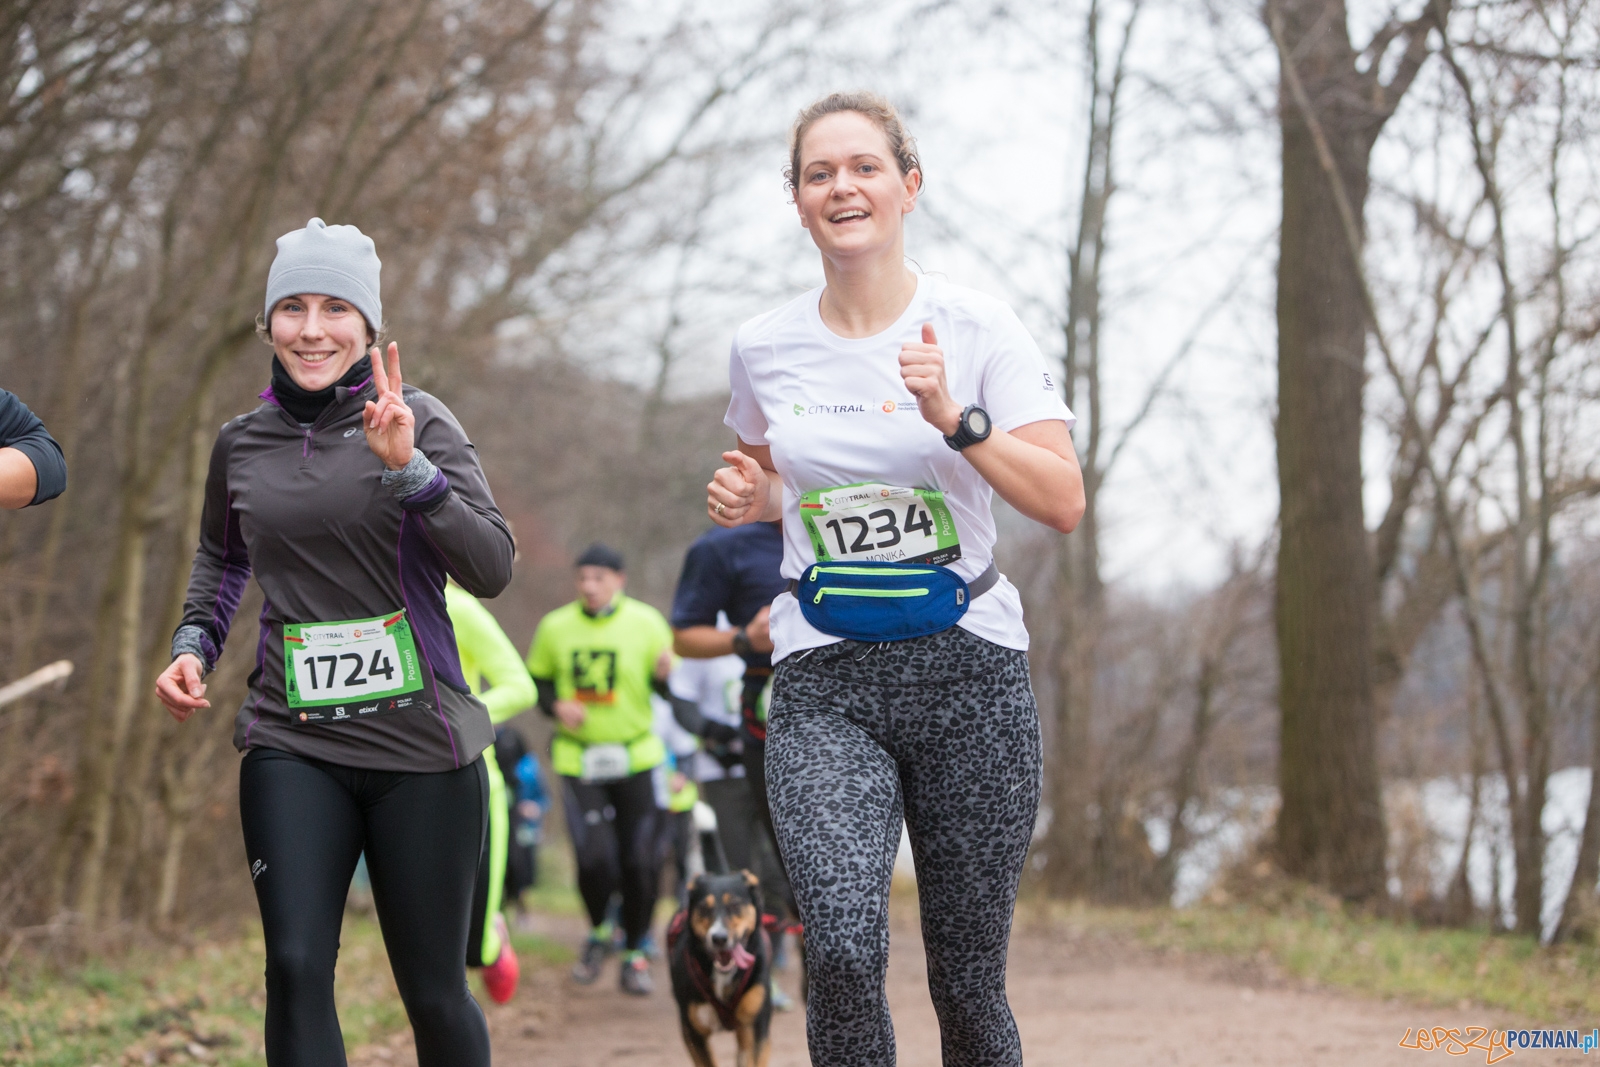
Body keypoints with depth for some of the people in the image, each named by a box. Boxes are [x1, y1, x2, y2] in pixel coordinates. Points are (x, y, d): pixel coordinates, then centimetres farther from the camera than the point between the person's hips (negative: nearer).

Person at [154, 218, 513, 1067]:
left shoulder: (417, 421, -1)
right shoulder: (241, 443, 8)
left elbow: (490, 569, -11)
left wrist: (407, 467, -22)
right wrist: (194, 642, 11)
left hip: (419, 742, -2)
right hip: (291, 744, 2)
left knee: (433, 990, 3)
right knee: (296, 966, -15)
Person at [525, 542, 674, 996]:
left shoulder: (646, 623, -4)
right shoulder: (555, 627, -1)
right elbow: (536, 681, 13)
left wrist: (664, 674, -26)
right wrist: (556, 706, -8)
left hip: (635, 757, 0)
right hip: (579, 760, 0)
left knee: (639, 863, 0)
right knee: (594, 859, -13)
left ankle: (634, 955, 17)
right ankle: (597, 933, 16)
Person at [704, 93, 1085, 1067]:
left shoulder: (977, 328, -3)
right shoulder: (764, 349, 6)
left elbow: (1063, 502, -9)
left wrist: (956, 418, -22)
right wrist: (746, 498, 3)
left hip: (967, 669, -1)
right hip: (824, 682, 1)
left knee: (967, 987, 3)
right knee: (844, 951, -22)